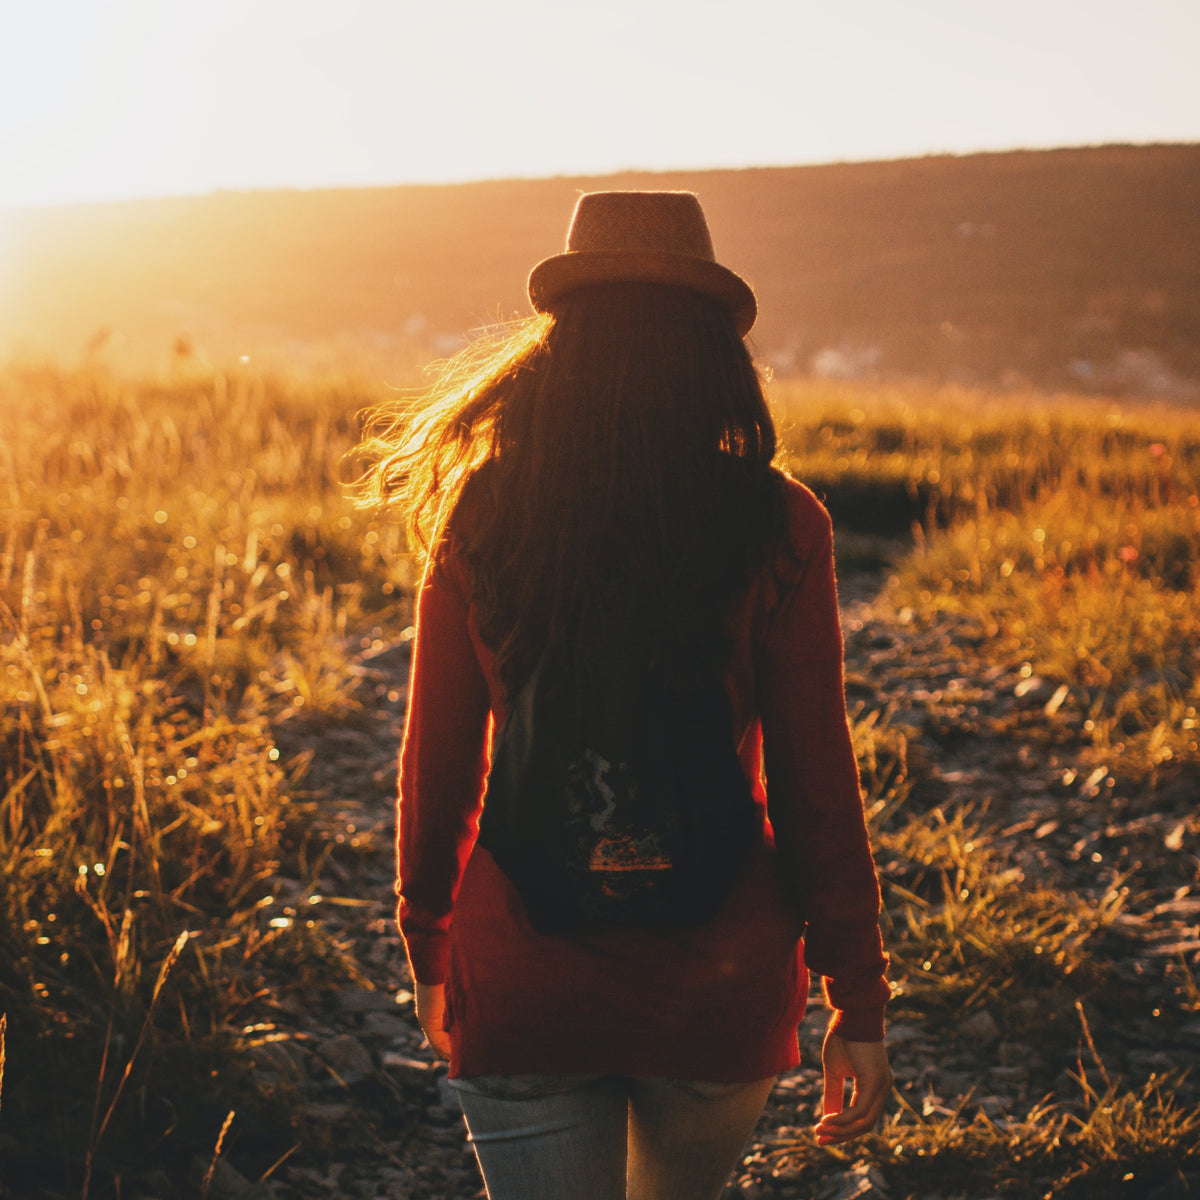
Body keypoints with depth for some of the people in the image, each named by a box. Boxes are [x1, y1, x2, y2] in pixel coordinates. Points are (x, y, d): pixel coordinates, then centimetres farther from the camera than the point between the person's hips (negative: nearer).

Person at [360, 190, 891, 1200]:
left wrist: (431, 953, 16)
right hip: (721, 986, 1)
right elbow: (813, 784, -8)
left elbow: (437, 767, 2)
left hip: (523, 980, 0)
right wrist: (859, 1003, 0)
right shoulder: (773, 529, -10)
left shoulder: (480, 521, -5)